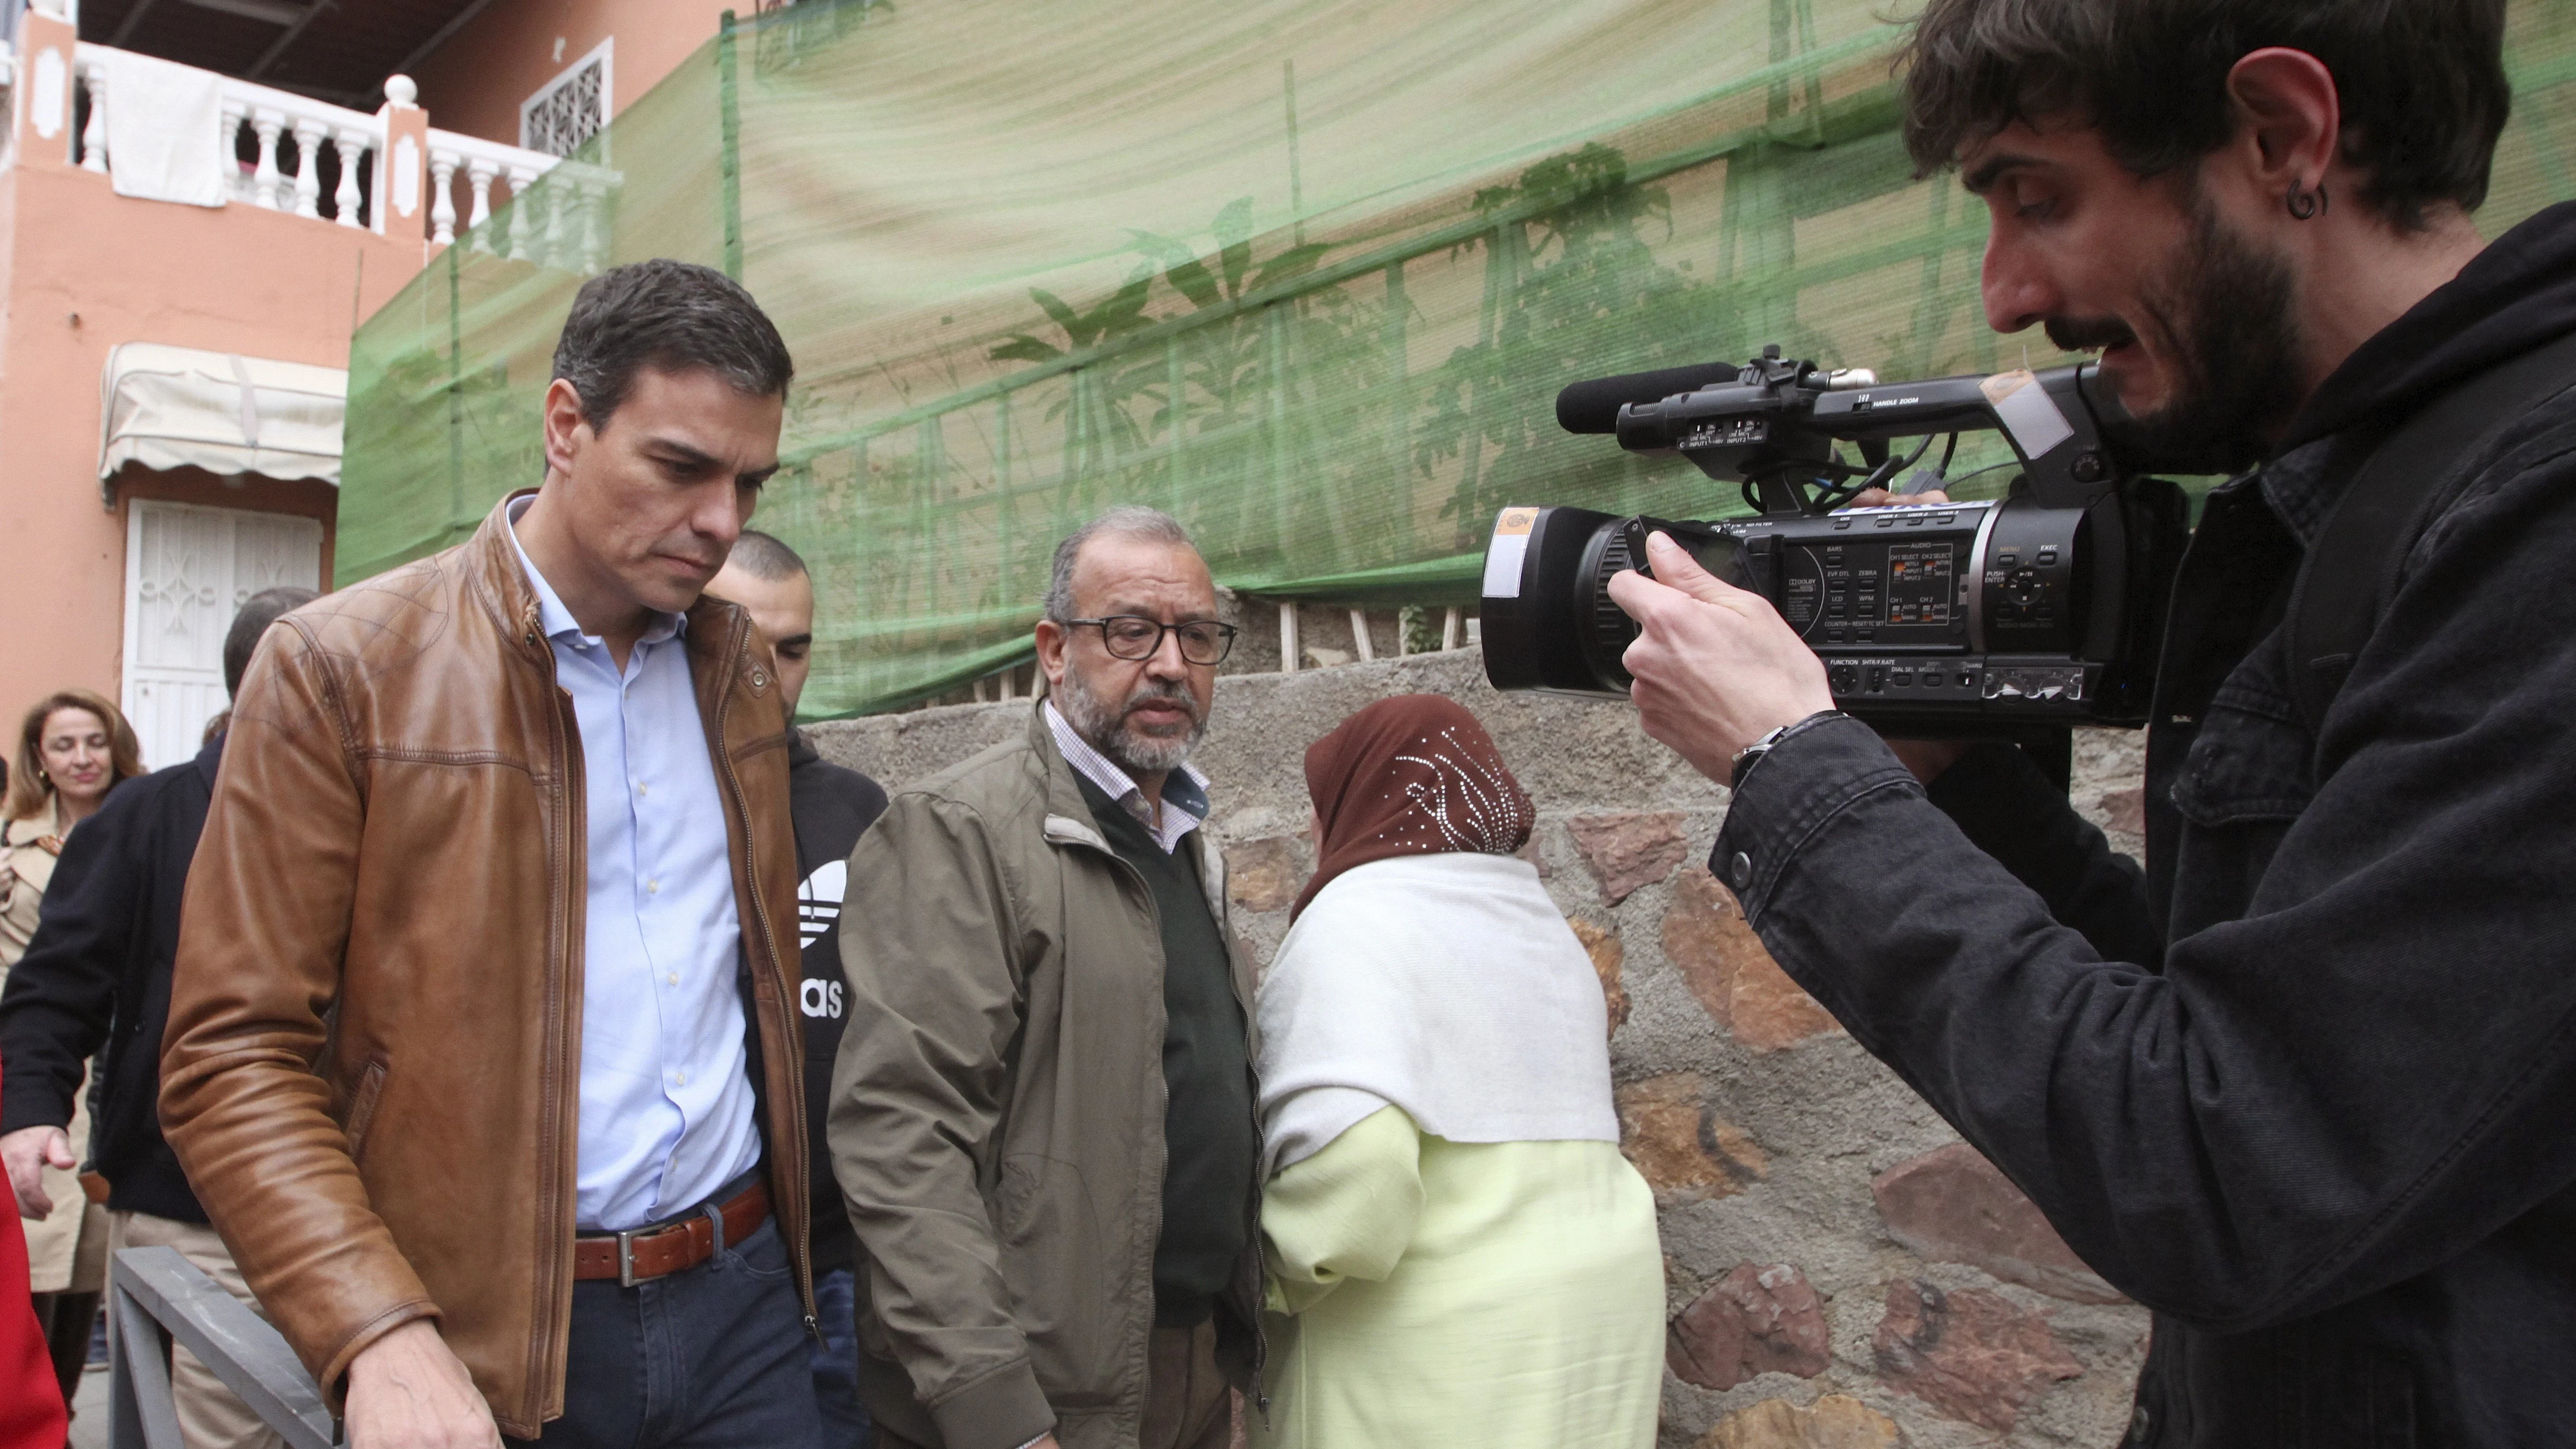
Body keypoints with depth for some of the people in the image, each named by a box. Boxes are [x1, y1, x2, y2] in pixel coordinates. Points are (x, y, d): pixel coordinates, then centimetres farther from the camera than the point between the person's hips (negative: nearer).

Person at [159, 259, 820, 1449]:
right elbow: (232, 1058, -10)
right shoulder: (339, 670, -8)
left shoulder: (742, 669, 6)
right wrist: (380, 1337, -20)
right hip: (484, 1345, -3)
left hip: (741, 1303, 4)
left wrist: (776, 1243, 10)